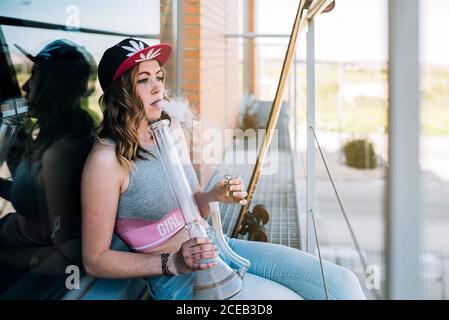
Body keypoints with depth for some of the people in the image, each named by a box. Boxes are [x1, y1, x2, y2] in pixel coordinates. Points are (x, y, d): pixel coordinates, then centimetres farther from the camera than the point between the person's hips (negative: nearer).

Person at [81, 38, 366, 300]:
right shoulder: (107, 158, -16)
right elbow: (95, 260, -13)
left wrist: (214, 196, -6)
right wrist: (174, 262, -21)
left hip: (217, 247, 7)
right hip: (177, 278, -6)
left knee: (342, 283, -6)